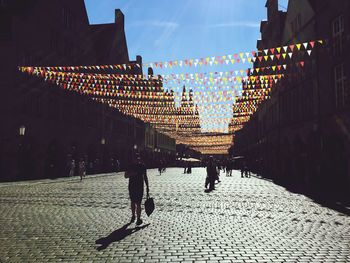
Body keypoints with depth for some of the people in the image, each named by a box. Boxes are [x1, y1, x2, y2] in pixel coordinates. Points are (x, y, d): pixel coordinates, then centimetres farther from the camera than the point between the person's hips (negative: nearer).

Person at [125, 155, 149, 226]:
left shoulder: (142, 166, -2)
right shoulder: (131, 166, -5)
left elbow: (145, 177, 8)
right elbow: (126, 175, -4)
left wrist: (147, 186, 10)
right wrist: (132, 174, -22)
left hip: (140, 187, -1)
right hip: (132, 186, 1)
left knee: (138, 204, -5)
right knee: (133, 202, 16)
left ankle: (138, 218, 6)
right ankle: (133, 216, 36)